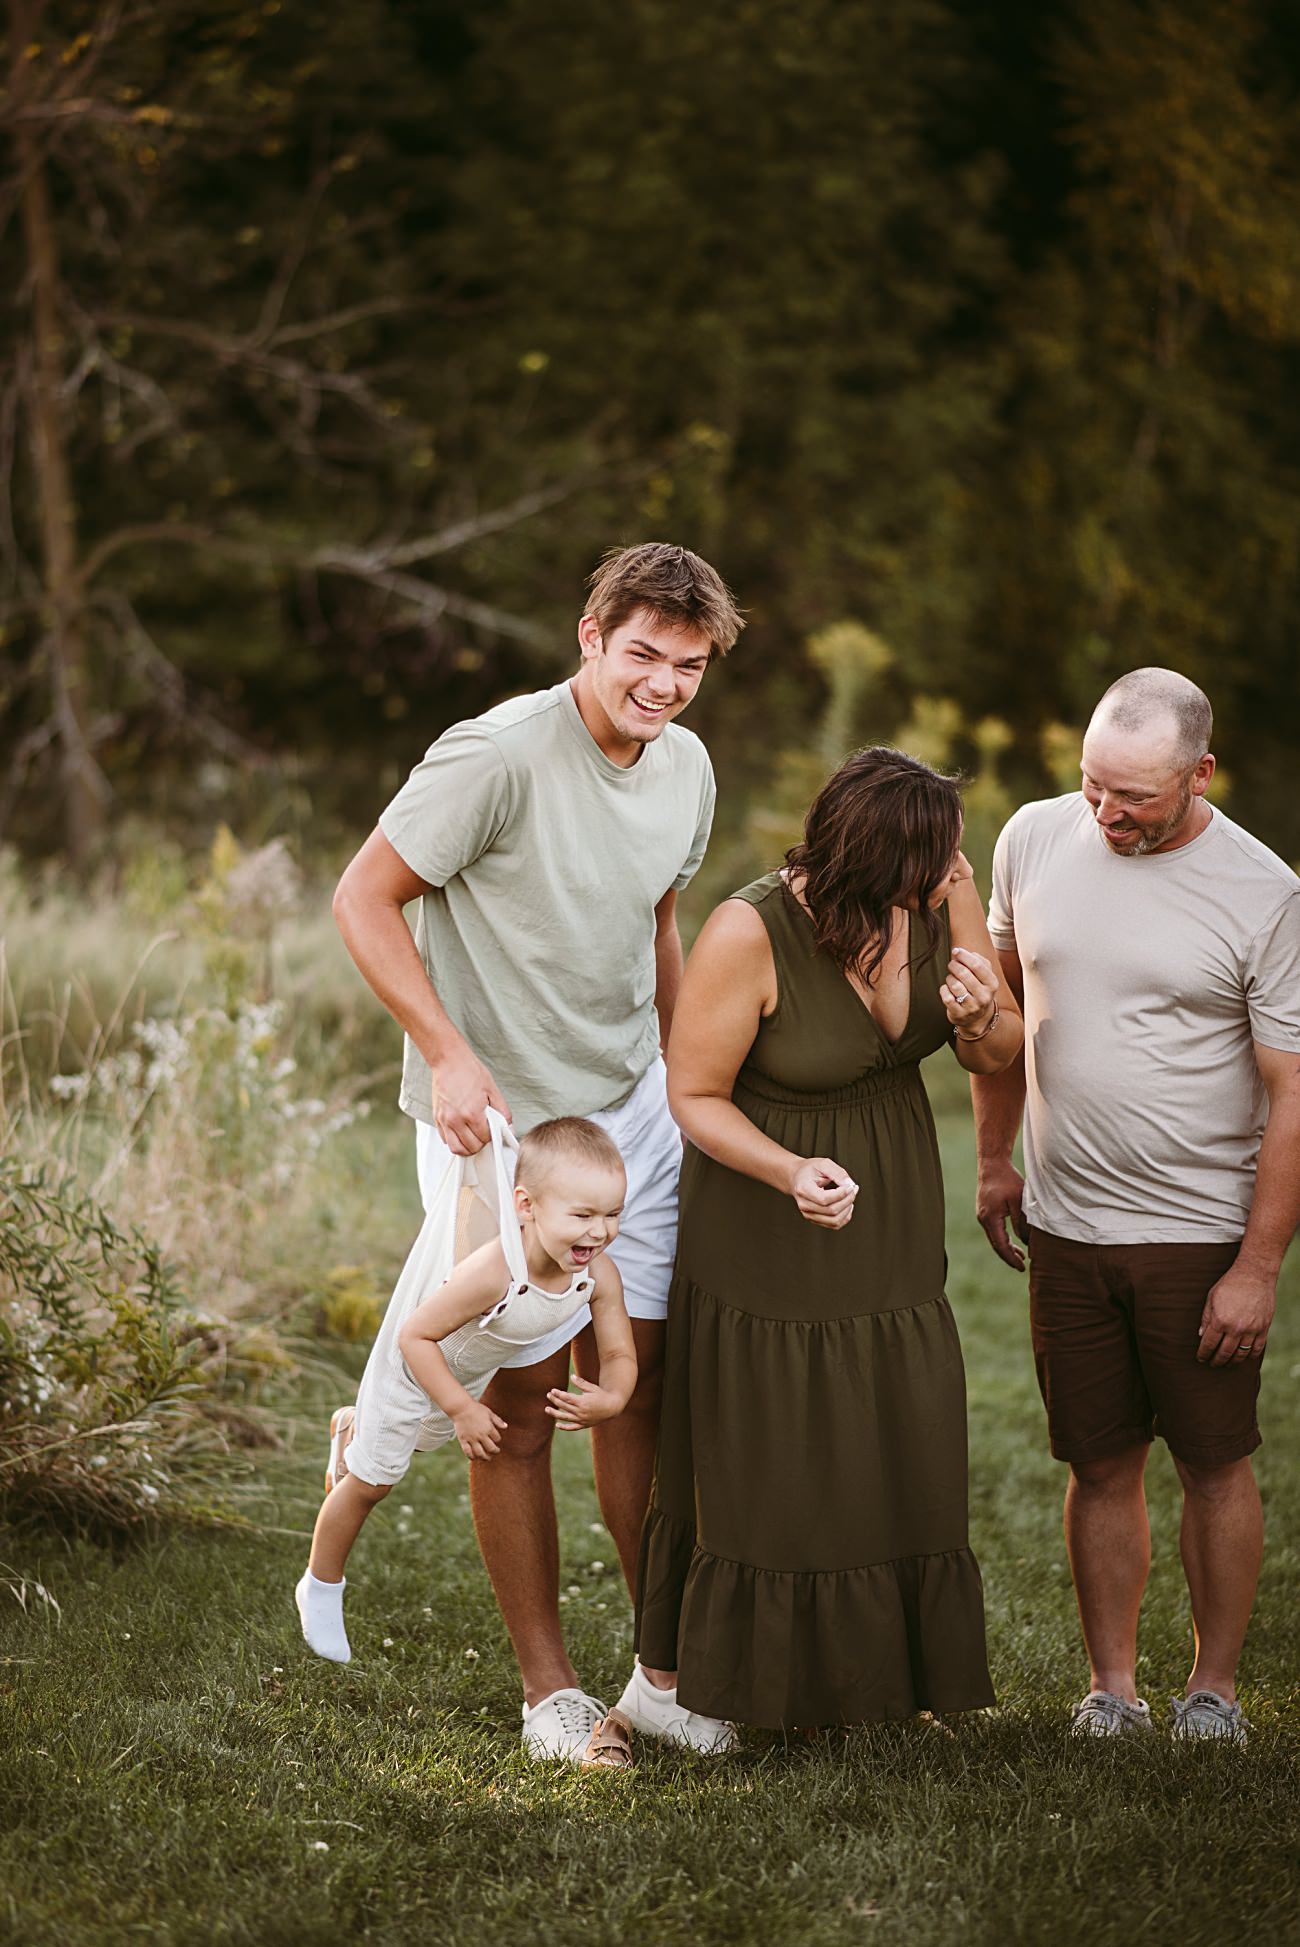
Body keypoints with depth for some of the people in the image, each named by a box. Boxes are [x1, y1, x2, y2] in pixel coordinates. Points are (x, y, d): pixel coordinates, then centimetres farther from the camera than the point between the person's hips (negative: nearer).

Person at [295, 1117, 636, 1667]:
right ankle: (320, 1588, 38)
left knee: (423, 1441, 35)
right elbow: (416, 1336, -38)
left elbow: (619, 1356, -18)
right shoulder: (493, 1271, -47)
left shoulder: (600, 1276, -29)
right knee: (371, 1482, 14)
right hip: (410, 1368, -6)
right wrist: (461, 1409, -36)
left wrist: (609, 1400, -40)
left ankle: (354, 1429, 68)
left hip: (472, 1372, 6)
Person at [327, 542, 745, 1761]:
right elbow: (364, 898, -13)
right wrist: (450, 1054, -21)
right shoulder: (500, 756, -19)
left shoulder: (685, 766, 5)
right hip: (496, 1116, -6)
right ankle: (548, 1687, 10)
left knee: (635, 1383, 7)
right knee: (523, 1397, 0)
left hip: (632, 1107, 6)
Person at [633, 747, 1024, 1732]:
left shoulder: (944, 888, -15)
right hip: (764, 1210, -5)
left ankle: (867, 1673, 26)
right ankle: (669, 1667, 23)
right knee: (751, 1454, 4)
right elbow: (692, 1095, -17)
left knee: (892, 1447, 9)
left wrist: (979, 1021, -26)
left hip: (890, 1208, 5)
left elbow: (1004, 1049, -2)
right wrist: (789, 1172, -34)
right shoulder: (750, 932, -28)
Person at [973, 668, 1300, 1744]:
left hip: (1201, 1231, -3)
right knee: (1101, 1464, 7)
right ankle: (1112, 1686, 16)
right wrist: (995, 1157, 17)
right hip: (1065, 1223, 3)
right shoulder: (1037, 837, 0)